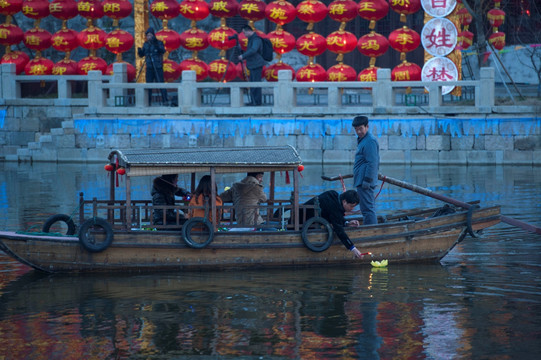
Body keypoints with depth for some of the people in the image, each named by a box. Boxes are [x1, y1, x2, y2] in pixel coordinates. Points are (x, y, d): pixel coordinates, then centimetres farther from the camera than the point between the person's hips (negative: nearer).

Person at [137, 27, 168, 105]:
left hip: (158, 67, -4)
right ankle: (148, 101, 7)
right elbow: (141, 55, 13)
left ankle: (164, 100, -6)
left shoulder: (159, 43, 0)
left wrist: (156, 45, -29)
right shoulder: (146, 44, 12)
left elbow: (163, 51, -17)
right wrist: (140, 51, -9)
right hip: (149, 67, 4)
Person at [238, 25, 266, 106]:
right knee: (252, 83, 11)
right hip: (252, 65, 10)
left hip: (256, 65, -10)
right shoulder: (251, 38, 17)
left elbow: (253, 50, -29)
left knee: (256, 83, -8)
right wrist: (243, 57, 16)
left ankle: (257, 102, -6)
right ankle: (253, 101, 15)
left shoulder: (256, 39, -15)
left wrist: (243, 56, -26)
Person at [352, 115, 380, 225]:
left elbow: (372, 163, -21)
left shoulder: (370, 141, -15)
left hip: (364, 182, -11)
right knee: (368, 208, 15)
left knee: (367, 209, -11)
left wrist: (367, 180, -22)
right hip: (363, 181, 11)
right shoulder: (363, 140, 20)